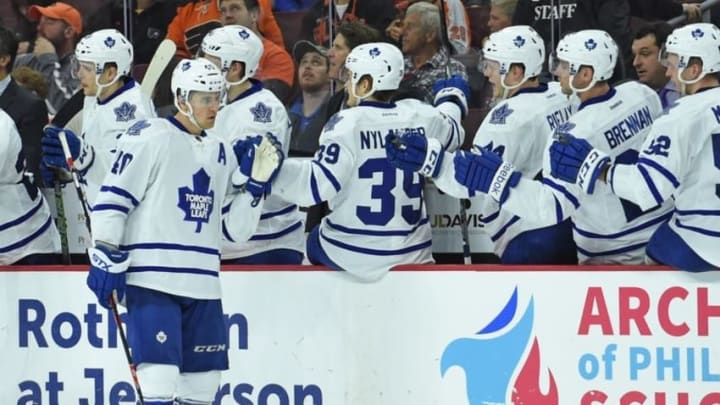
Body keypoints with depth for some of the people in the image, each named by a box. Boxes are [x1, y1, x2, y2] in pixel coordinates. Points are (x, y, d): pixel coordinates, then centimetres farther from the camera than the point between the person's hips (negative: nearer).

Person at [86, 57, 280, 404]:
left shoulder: (221, 152, 15)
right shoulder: (150, 138, -6)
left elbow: (236, 227, 15)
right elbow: (112, 198, -8)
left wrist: (256, 183, 3)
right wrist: (105, 258, -12)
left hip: (202, 284, 7)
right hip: (152, 280, -7)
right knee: (160, 376, -14)